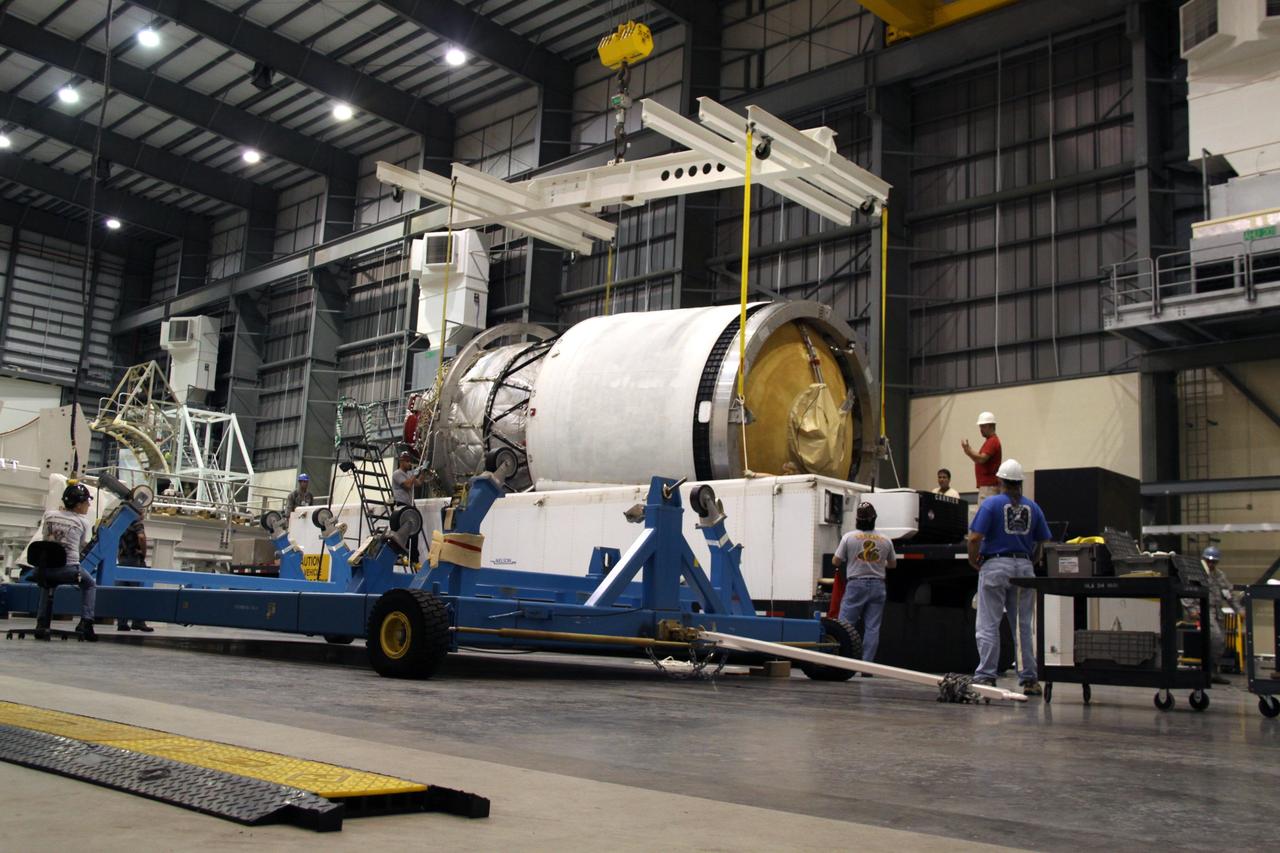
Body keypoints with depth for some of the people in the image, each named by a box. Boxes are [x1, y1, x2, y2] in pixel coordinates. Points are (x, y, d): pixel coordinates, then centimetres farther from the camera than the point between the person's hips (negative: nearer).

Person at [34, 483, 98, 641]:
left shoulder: (49, 515, 9)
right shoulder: (83, 522, 1)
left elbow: (45, 538, 17)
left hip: (45, 567, 4)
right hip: (68, 568, -4)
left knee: (47, 585, 38)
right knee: (90, 585, 25)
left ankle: (42, 624, 24)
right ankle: (85, 622, 6)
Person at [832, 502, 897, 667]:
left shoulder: (849, 537, -5)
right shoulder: (885, 540, 5)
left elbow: (836, 562, 0)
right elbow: (892, 564, 17)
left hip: (856, 584, -2)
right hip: (877, 585, 2)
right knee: (872, 628, 4)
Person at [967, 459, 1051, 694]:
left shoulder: (991, 504, -5)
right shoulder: (1032, 507, 8)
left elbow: (975, 537, -13)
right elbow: (1041, 542, 9)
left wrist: (973, 561, 2)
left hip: (995, 566, -4)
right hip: (1024, 566, 4)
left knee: (988, 625, -1)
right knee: (1024, 626, 10)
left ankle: (986, 676, -4)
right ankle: (1029, 679, 11)